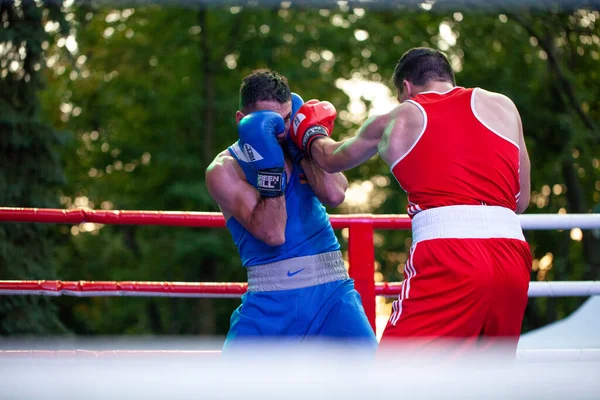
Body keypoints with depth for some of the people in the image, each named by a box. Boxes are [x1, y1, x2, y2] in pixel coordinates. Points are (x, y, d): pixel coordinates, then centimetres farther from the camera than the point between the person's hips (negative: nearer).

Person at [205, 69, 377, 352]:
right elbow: (271, 233, -18)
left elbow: (335, 194, -14)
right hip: (269, 304, -2)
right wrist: (269, 166, -25)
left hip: (332, 295, 2)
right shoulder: (224, 170, -6)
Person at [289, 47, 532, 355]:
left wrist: (312, 135, 55)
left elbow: (331, 160, 33)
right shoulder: (502, 106, 19)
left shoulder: (395, 120, 15)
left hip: (446, 258, -4)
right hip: (513, 258, 4)